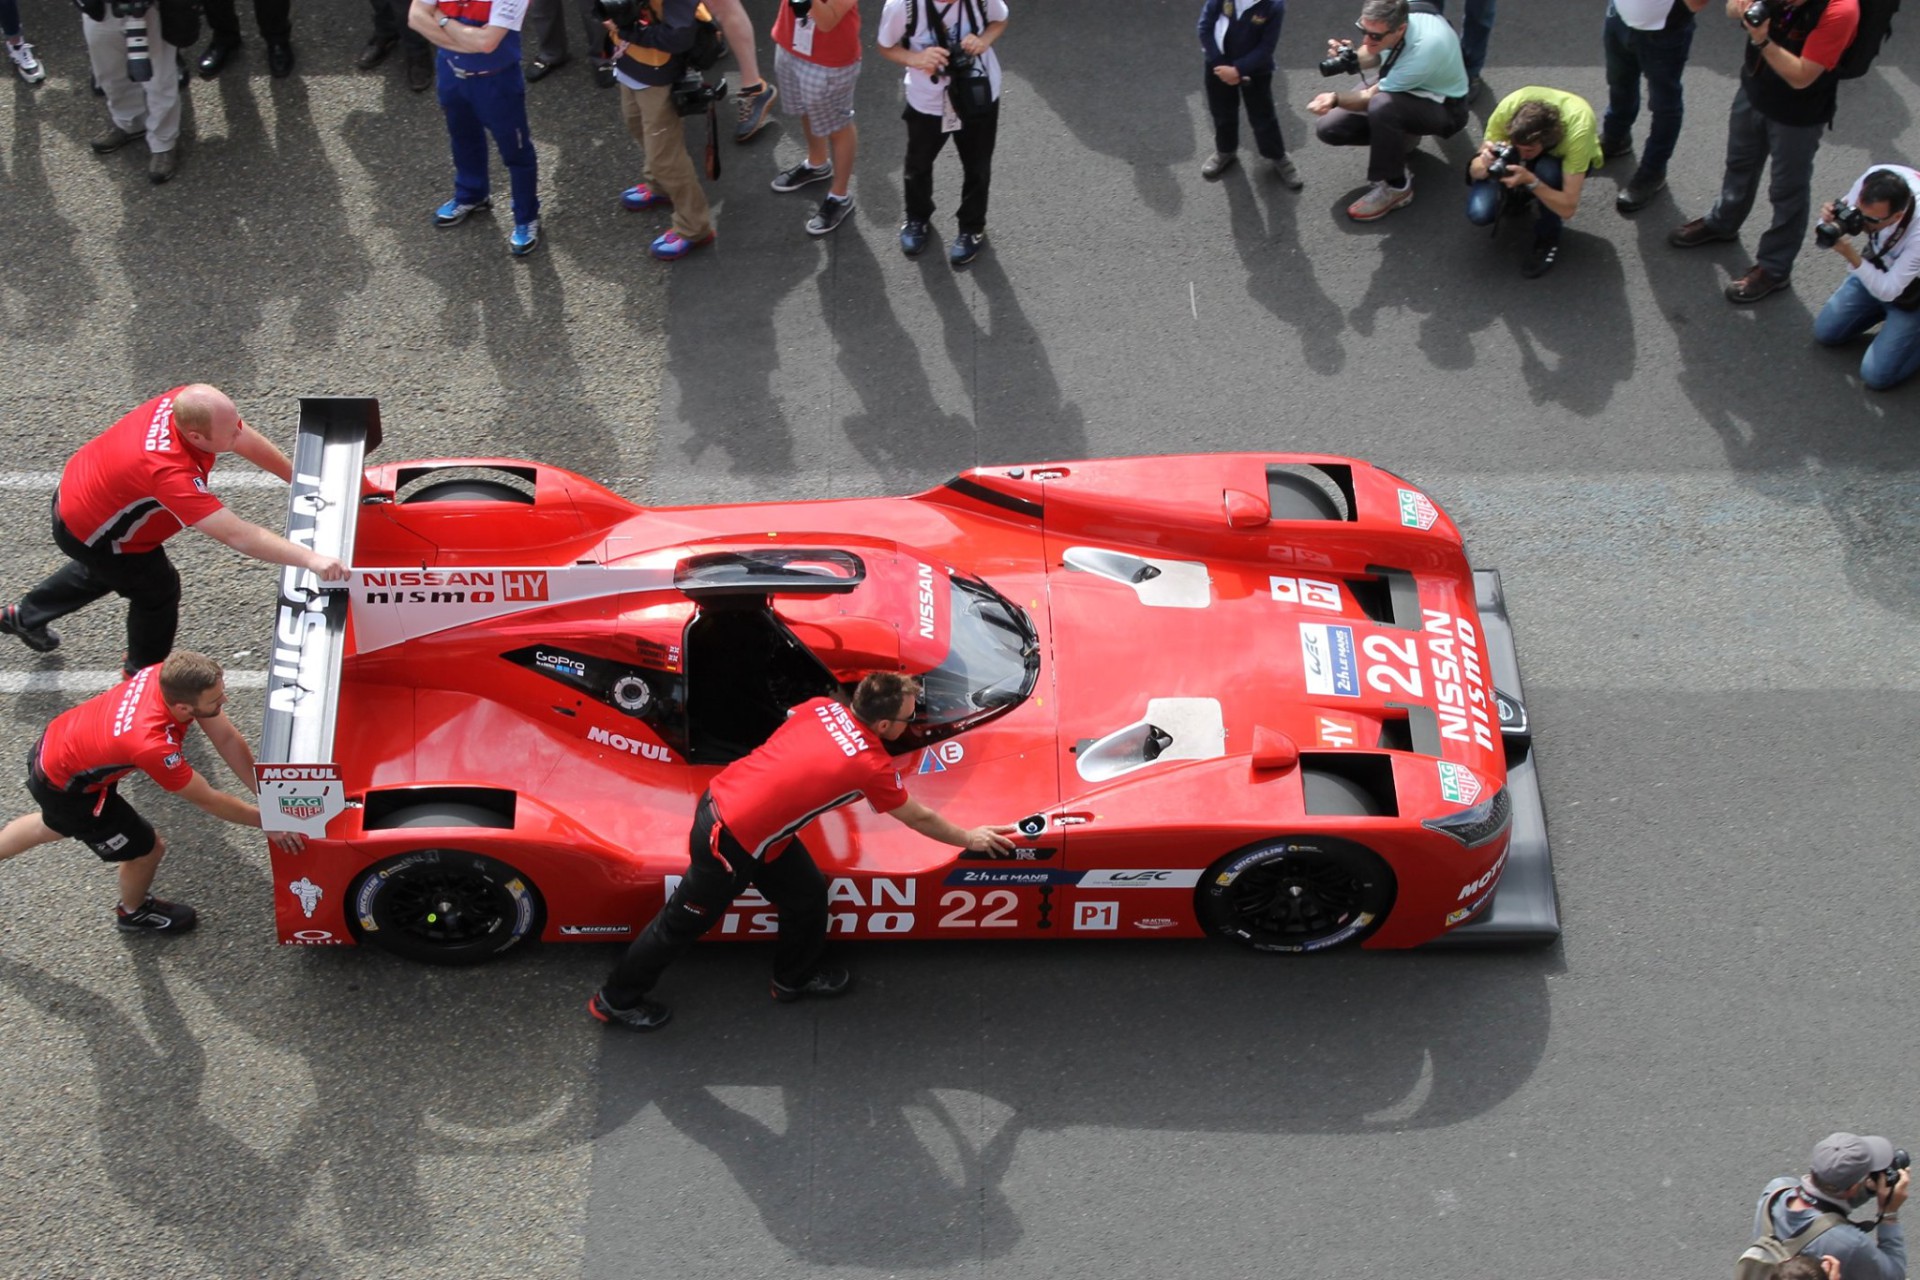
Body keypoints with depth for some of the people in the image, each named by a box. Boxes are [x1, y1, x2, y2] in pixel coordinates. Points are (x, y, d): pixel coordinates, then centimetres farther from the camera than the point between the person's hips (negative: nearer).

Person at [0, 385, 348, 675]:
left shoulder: (191, 403, -26)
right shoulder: (171, 473, -47)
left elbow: (249, 441, -7)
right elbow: (237, 535, -49)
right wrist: (310, 559, -50)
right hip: (90, 533, -8)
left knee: (104, 569, 35)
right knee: (159, 591, 12)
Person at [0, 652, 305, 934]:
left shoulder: (176, 677, -26)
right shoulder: (152, 744, -44)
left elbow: (228, 740, -15)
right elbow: (208, 799, -29)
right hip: (64, 787, -7)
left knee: (57, 826, 36)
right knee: (147, 848, 11)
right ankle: (134, 912, 42)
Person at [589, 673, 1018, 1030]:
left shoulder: (823, 707, -3)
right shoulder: (873, 767, -18)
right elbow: (919, 819, -1)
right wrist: (970, 838, 15)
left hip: (722, 798, 8)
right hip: (731, 842, -8)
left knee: (806, 894, 20)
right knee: (683, 922, 13)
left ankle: (795, 978, 43)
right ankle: (616, 999, 31)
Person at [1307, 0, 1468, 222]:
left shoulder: (1424, 49, -41)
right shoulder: (1388, 24, -22)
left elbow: (1372, 96, -31)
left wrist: (1335, 99, -48)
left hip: (1442, 107, -7)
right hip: (1399, 90, 7)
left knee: (1382, 105, -40)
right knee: (1329, 128, -7)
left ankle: (1395, 187, -17)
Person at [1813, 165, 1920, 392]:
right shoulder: (1873, 179, -30)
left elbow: (1887, 291, -31)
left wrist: (1851, 256, -42)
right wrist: (1830, 219, -33)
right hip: (1877, 267, 6)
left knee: (1877, 375, -11)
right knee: (1825, 332, 8)